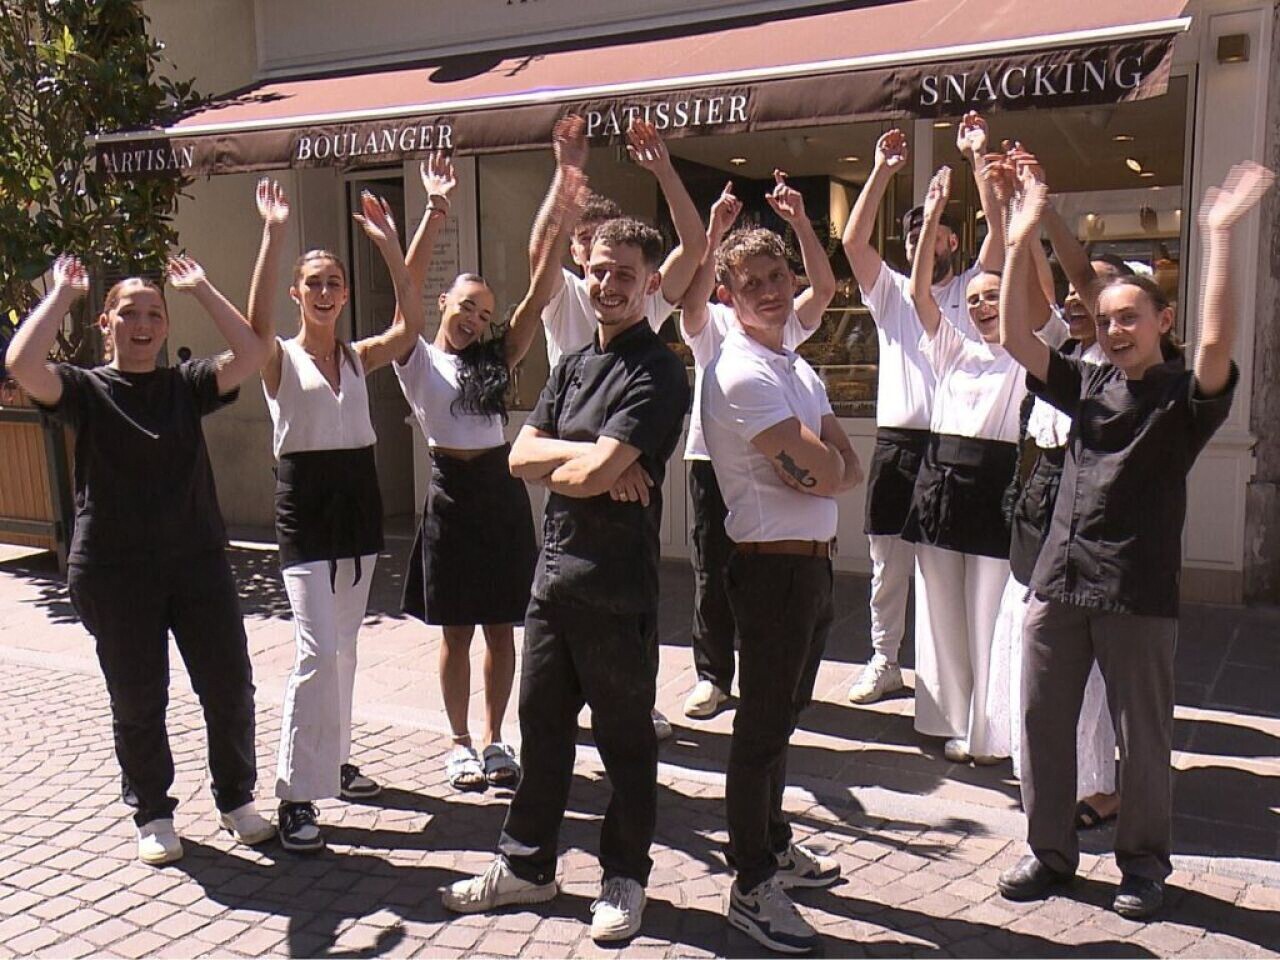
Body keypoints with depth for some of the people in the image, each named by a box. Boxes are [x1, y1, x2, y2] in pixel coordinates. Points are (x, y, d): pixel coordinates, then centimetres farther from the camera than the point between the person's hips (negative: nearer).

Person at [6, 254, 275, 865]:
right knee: (137, 700, 8)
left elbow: (253, 351, -8)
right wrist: (63, 292, -9)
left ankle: (236, 799, 26)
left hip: (198, 562, 2)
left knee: (230, 686, 5)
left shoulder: (187, 385, 6)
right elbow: (22, 364, -19)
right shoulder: (86, 390, 0)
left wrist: (201, 289, -3)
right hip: (114, 573, -2)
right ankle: (152, 815, 28)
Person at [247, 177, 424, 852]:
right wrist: (272, 236, -29)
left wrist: (390, 246, -13)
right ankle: (295, 797, -6)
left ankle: (334, 759, 29)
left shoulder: (359, 358, 9)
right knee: (318, 650, -13)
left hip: (358, 496, 5)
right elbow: (256, 321, -25)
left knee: (343, 646, 14)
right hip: (305, 499, -5)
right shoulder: (280, 358, -3)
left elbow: (410, 325, -7)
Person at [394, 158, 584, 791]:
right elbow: (407, 291, -13)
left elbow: (536, 297, 3)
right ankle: (460, 744, 20)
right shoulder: (419, 361, 1)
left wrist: (561, 223, -6)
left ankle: (495, 740, 21)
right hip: (452, 493, -3)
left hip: (503, 491, 4)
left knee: (502, 629, 8)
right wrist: (434, 212, -20)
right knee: (457, 633, 6)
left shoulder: (495, 360, 12)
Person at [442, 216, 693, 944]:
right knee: (542, 727, 16)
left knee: (625, 738, 9)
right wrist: (588, 457, -11)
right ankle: (528, 866, 32)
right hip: (555, 574, 7)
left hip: (618, 587, -7)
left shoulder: (658, 372, -12)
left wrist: (556, 462, -2)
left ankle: (626, 877, 26)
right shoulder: (573, 365, 13)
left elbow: (592, 474, -21)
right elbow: (520, 456, 4)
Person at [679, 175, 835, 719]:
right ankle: (712, 674, 20)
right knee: (712, 573, 6)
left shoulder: (786, 324, 9)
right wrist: (714, 231, -26)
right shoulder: (709, 322, 5)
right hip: (712, 459, -1)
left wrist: (799, 221, -16)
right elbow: (692, 295, -17)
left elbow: (824, 287, -7)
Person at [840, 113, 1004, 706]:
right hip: (896, 443, 2)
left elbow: (998, 230, -4)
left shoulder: (970, 289, 9)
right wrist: (883, 170, -2)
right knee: (888, 565, 8)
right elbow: (853, 240, 0)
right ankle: (884, 662, 21)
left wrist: (978, 156, -5)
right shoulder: (889, 291, 13)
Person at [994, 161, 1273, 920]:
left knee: (1143, 738, 7)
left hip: (1139, 593, -4)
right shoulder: (1088, 386, 10)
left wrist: (1218, 235, -25)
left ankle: (1144, 863, 25)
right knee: (1043, 722, 10)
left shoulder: (1186, 395, -2)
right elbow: (1016, 338, 2)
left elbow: (1218, 343, -23)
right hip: (1059, 581, 5)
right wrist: (1023, 240, -5)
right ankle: (1051, 851, 26)